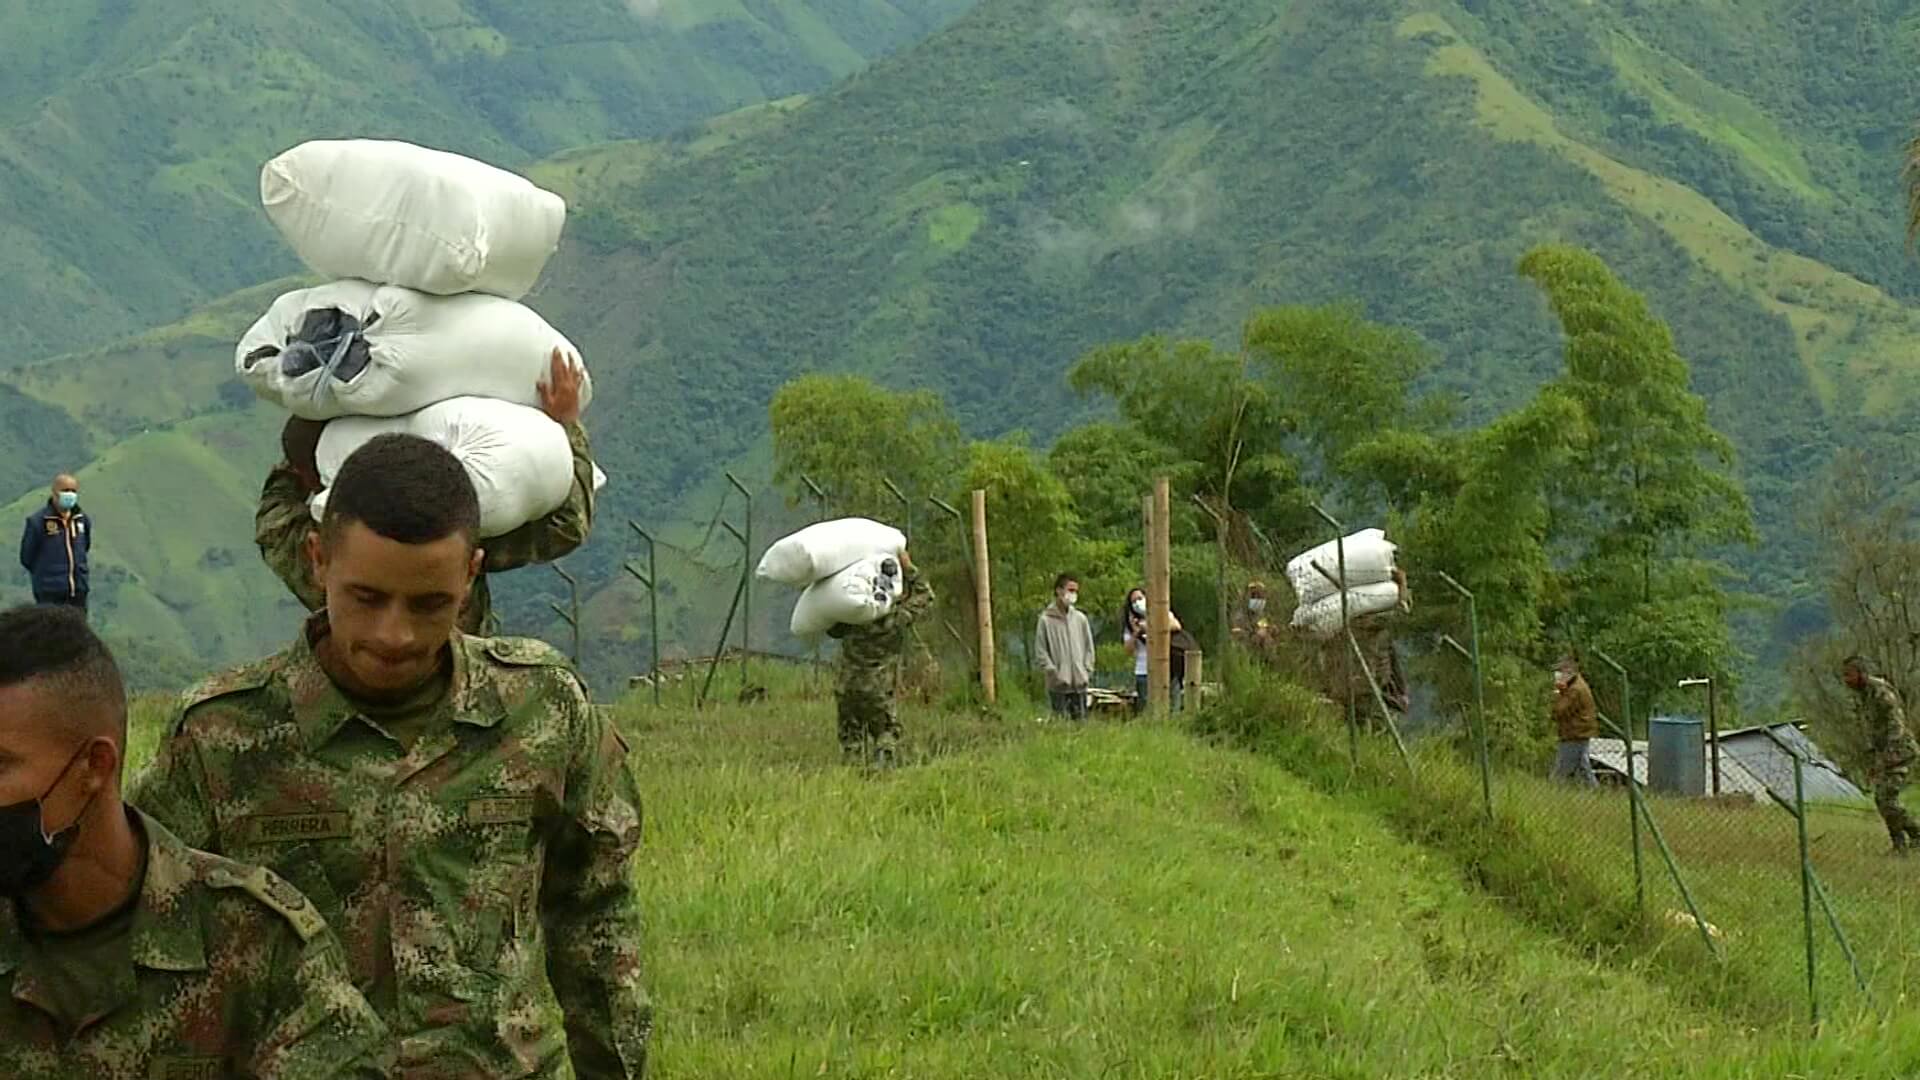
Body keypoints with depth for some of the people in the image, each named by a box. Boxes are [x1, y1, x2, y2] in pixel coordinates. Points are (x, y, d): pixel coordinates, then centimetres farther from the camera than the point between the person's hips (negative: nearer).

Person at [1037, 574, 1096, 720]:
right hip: (1058, 685, -3)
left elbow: (1089, 647, 14)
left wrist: (1087, 671, 3)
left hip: (1080, 683, 3)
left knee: (1081, 720, 3)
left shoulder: (1080, 618, 9)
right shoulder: (1046, 620, -2)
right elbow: (1040, 651, -2)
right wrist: (1053, 672, -9)